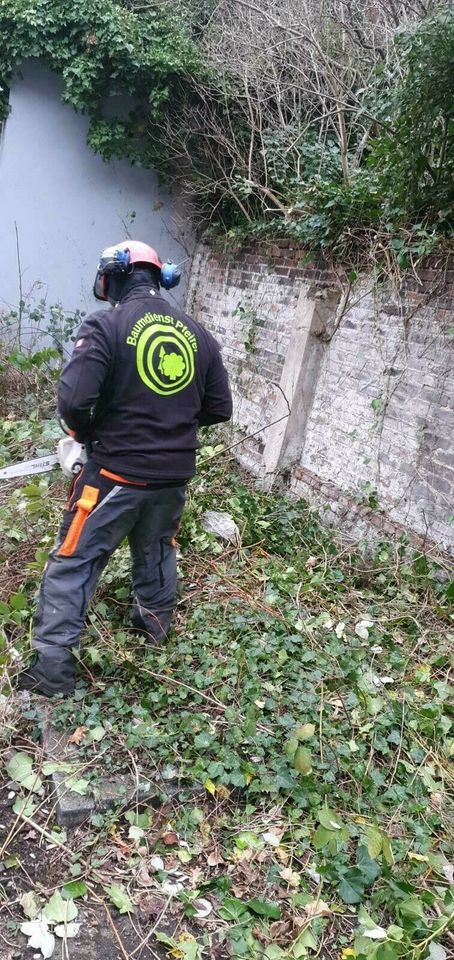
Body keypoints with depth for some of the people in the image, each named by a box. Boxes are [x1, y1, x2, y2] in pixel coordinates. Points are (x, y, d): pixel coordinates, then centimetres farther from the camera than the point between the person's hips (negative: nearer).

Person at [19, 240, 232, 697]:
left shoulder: (106, 325, -13)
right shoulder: (197, 333, 4)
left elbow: (73, 400, -21)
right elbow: (219, 408, 8)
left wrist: (87, 435, -1)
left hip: (117, 473, -5)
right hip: (174, 474, 5)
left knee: (72, 564, 7)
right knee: (156, 549, 27)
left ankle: (53, 666, 10)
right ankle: (155, 622, 47)